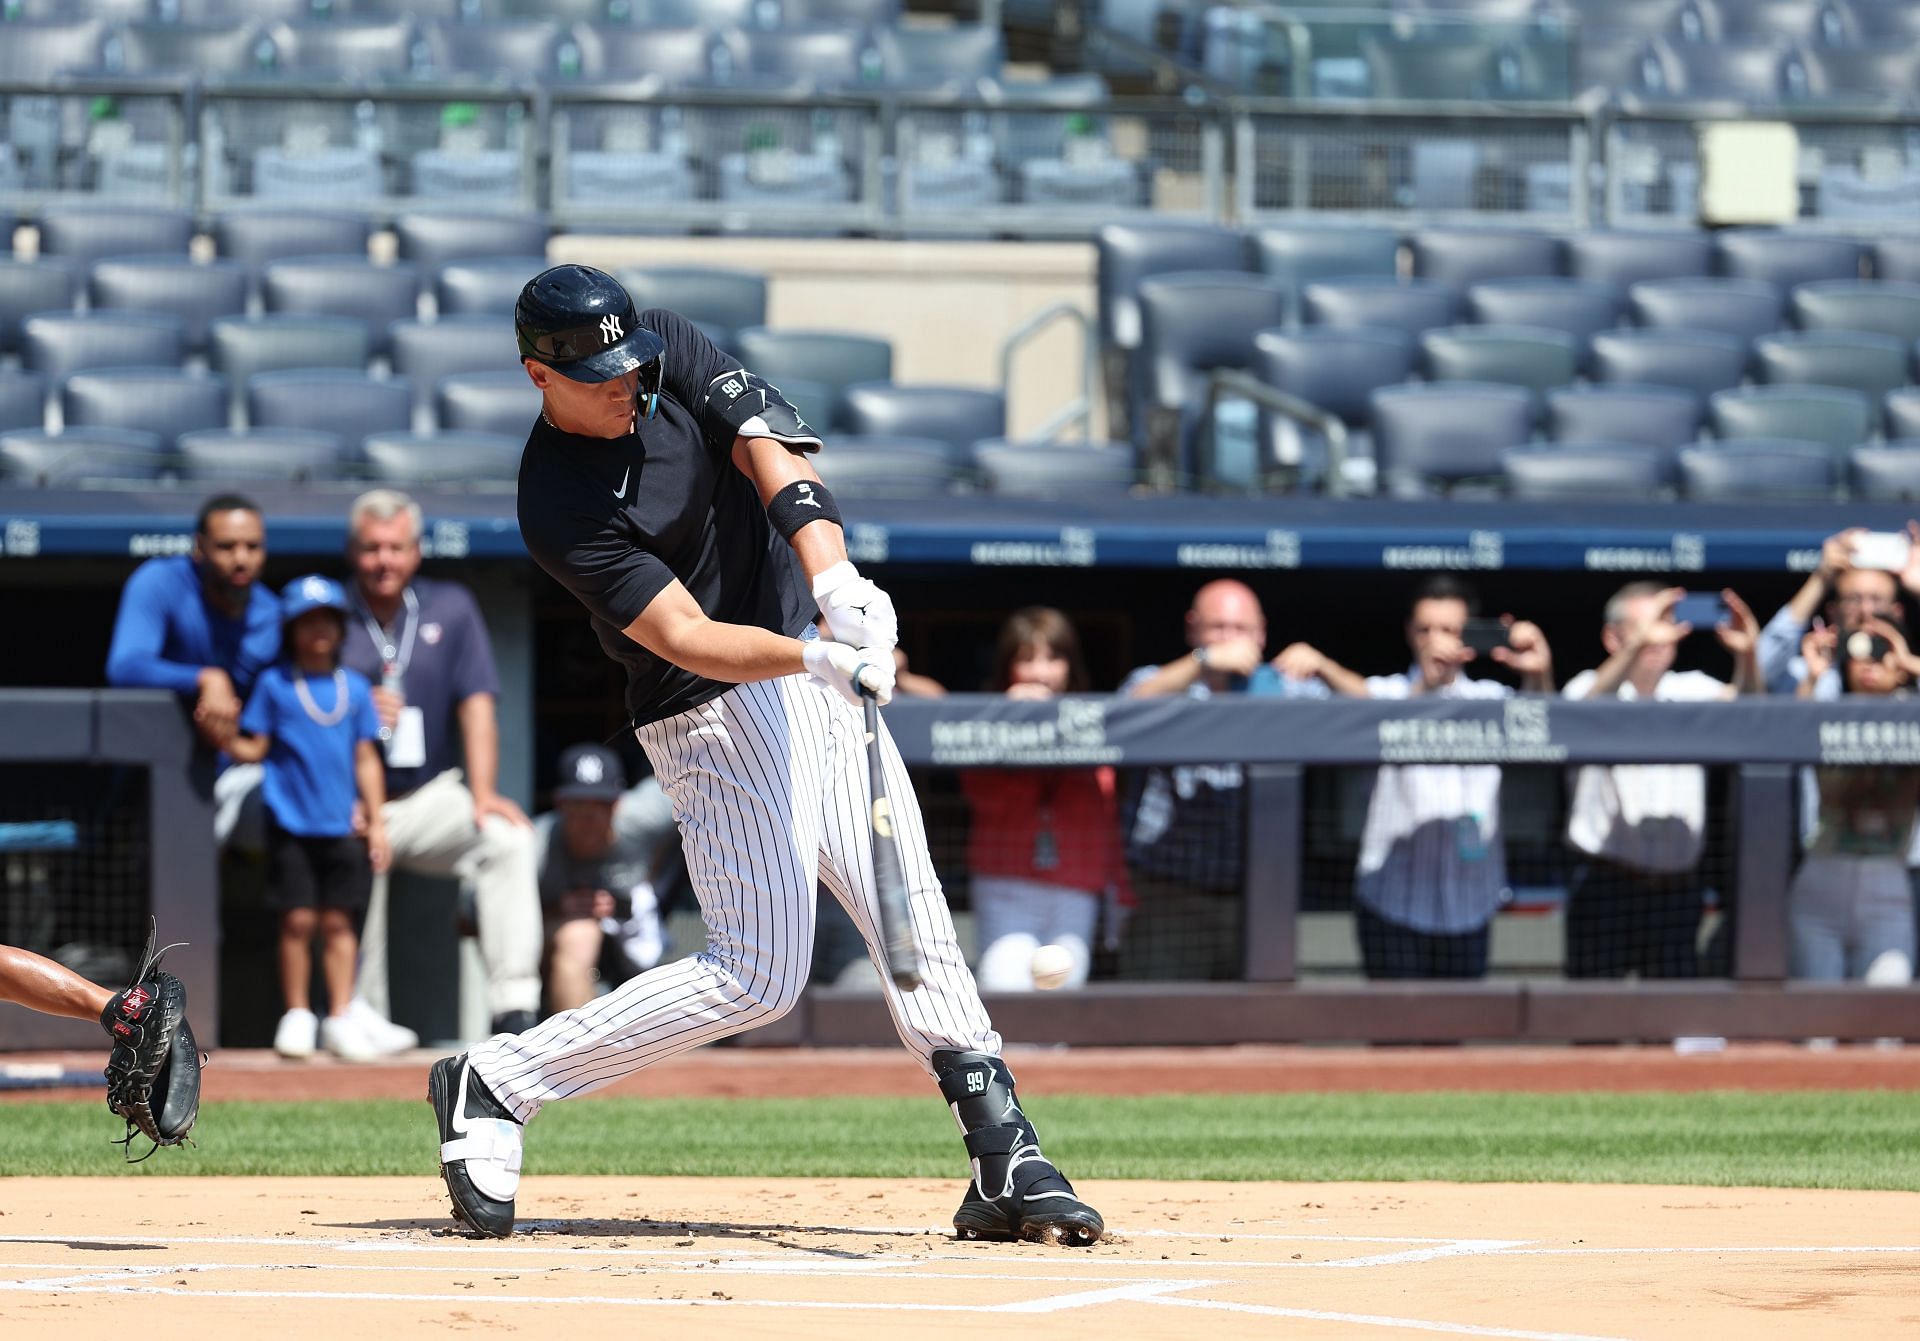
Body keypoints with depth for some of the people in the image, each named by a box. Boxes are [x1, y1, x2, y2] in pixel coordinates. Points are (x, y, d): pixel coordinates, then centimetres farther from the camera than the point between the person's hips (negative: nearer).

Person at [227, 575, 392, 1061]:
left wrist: (376, 821, 7)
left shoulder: (355, 688, 9)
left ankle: (340, 1018, 6)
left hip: (341, 826, 2)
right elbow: (254, 749, 0)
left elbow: (366, 759, 11)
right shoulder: (274, 684, 2)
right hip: (290, 822, -2)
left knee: (338, 921, 2)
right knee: (298, 920, -3)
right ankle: (297, 1016, 6)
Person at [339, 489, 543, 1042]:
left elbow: (476, 705, 1)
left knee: (507, 836, -24)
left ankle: (515, 1003, -27)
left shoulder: (450, 608, 8)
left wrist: (482, 794, -11)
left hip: (430, 797, 2)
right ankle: (362, 1013, -24)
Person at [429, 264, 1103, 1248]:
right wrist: (822, 658, -40)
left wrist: (832, 578, -33)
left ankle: (1005, 1162, 2)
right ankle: (494, 1084, 0)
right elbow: (687, 639, -26)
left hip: (814, 668, 7)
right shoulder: (559, 508, -20)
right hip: (720, 714, -7)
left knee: (914, 918, 1)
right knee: (758, 975, -9)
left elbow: (770, 449, -17)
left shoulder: (668, 349, -3)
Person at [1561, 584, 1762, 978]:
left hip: (1677, 883, 3)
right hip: (1606, 883, -3)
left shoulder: (1692, 690, 9)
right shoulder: (1588, 687, 0)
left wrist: (1747, 655, -30)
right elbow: (1588, 708, -24)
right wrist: (1638, 644, -39)